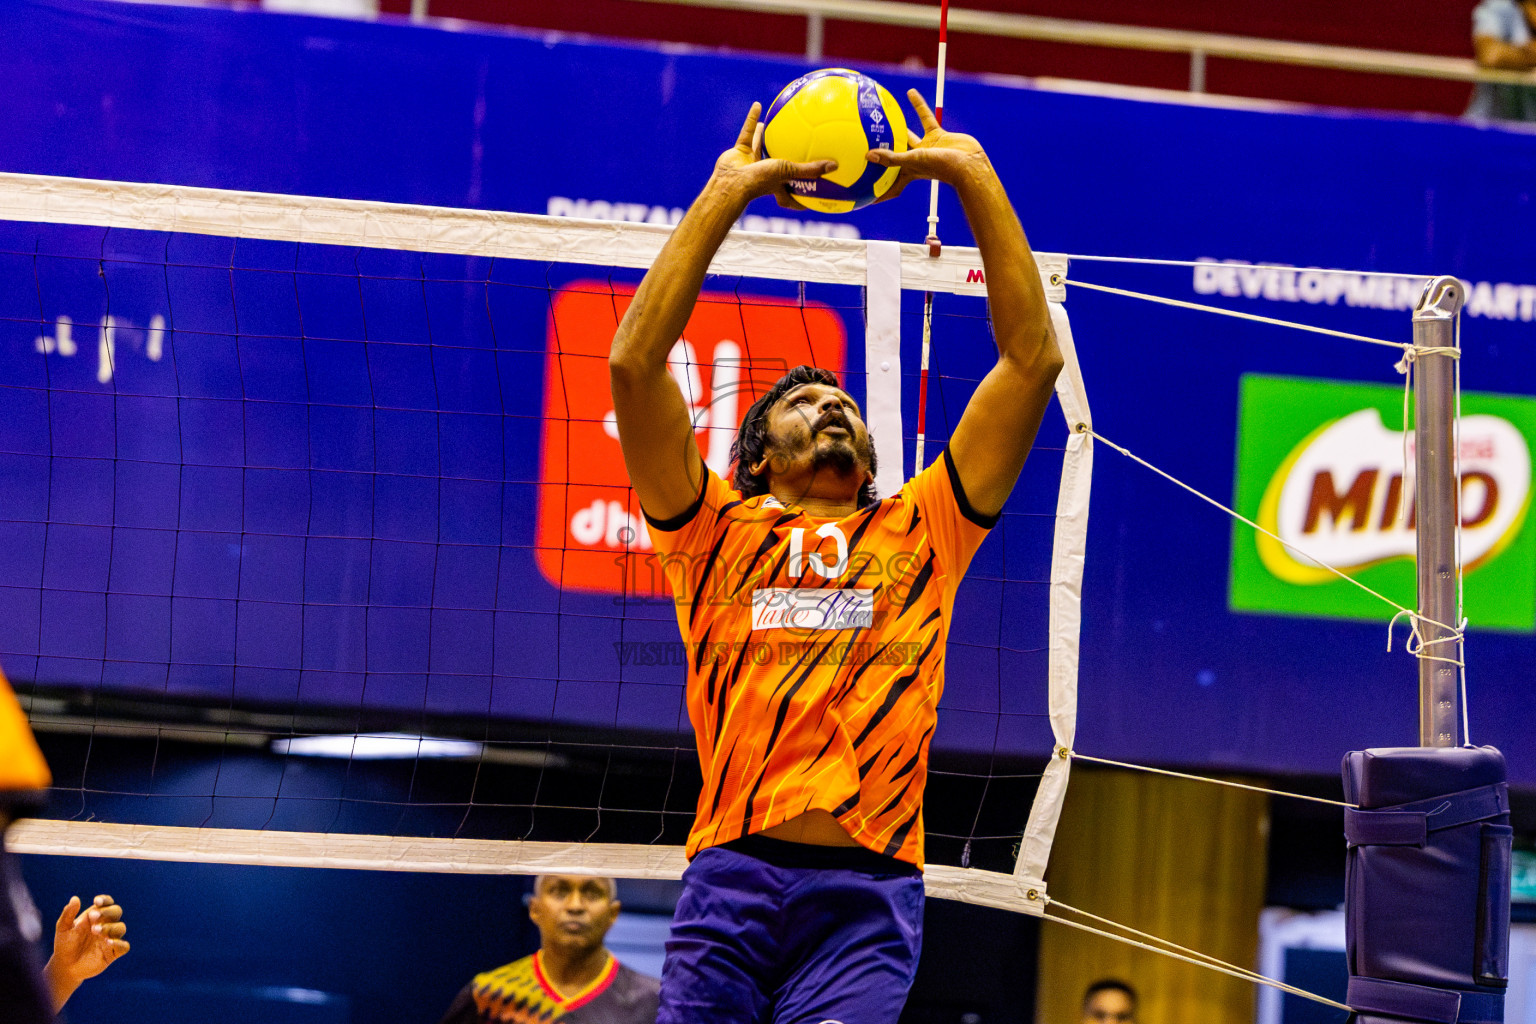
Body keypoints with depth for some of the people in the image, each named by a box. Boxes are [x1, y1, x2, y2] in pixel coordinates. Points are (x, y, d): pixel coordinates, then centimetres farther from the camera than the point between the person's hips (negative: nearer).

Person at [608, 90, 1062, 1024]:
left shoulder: (922, 532, 19)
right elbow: (635, 362, 7)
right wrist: (727, 192, 9)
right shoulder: (722, 531, 17)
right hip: (731, 878, 0)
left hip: (870, 896, 0)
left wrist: (974, 176, 15)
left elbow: (1035, 359, 16)